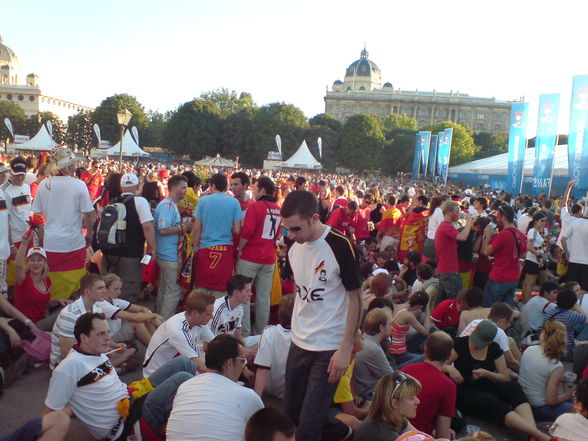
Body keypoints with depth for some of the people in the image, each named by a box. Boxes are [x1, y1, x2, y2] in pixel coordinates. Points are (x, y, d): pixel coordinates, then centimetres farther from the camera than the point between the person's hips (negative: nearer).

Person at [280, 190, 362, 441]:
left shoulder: (340, 246, -18)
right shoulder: (294, 248, 0)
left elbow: (355, 299, -12)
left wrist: (345, 349, -15)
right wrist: (297, 329, 11)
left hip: (329, 349, -6)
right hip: (299, 344, 6)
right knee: (291, 414, 16)